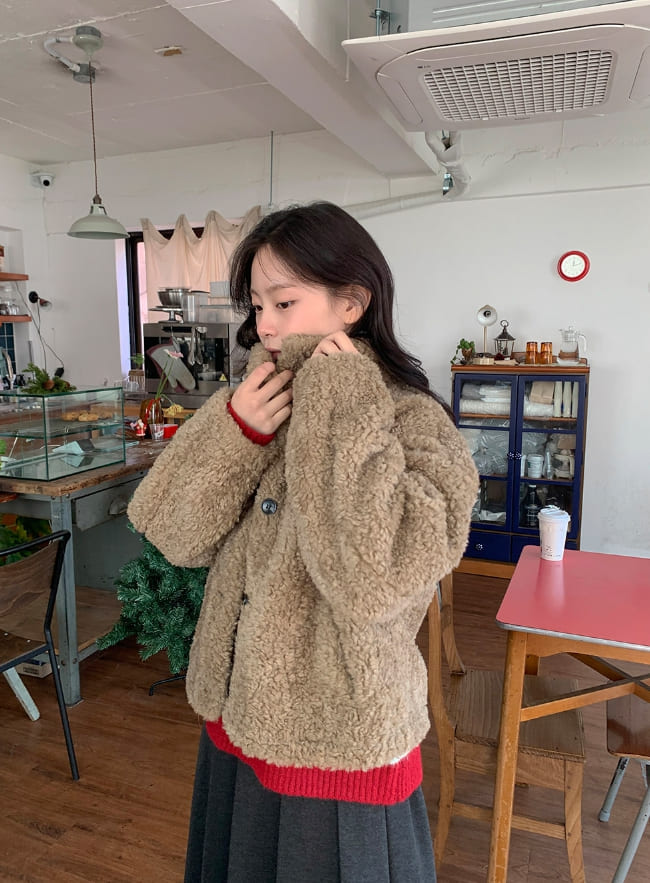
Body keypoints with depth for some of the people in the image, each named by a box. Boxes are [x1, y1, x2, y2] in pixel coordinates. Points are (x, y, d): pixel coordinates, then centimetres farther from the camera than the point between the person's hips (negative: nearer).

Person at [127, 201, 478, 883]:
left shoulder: (415, 422, -17)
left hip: (339, 744, -5)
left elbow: (375, 581, -32)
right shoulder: (268, 405, 0)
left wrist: (341, 407, -25)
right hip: (237, 723, 6)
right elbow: (178, 537, -3)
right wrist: (234, 430, -19)